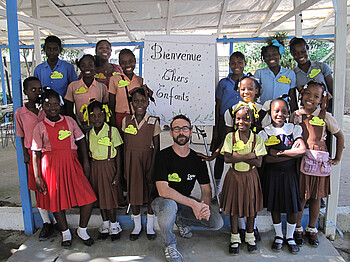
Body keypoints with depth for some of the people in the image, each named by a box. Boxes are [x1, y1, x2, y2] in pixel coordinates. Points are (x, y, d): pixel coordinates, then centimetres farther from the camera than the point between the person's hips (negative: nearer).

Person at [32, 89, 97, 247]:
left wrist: (86, 163, 6)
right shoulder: (40, 127, 1)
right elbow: (36, 153, 1)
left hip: (71, 164, 2)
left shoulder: (69, 121, 7)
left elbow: (81, 140, 12)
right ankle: (65, 233, 32)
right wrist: (37, 177, -3)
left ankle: (82, 230, 19)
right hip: (51, 166, -1)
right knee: (57, 200, 9)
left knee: (88, 198, -5)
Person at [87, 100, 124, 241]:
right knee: (99, 197, 12)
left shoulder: (112, 130, -10)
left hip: (108, 166, -4)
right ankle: (105, 225, 29)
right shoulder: (88, 132, 3)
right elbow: (88, 152, 10)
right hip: (94, 167, 4)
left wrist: (118, 172, -11)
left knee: (110, 197, 2)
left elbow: (118, 153, -8)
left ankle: (114, 225, 21)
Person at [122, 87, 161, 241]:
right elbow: (125, 146, 6)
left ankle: (150, 227, 24)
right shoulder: (126, 121, 2)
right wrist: (125, 167, 3)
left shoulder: (154, 121, -4)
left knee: (150, 191, 5)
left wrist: (152, 167, -9)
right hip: (131, 159, 2)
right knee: (133, 190, 9)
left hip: (148, 158, -2)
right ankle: (137, 226, 28)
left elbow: (156, 146, -3)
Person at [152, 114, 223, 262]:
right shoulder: (164, 156, -15)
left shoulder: (197, 159, -1)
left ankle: (182, 221, 16)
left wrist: (205, 206, -21)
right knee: (169, 205, -40)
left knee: (217, 222, -13)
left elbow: (206, 189, 2)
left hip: (186, 202, 4)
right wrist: (193, 203, -30)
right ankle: (169, 245, -7)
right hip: (164, 201, -4)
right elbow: (163, 190, -25)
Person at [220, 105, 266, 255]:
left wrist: (238, 156, -20)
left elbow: (258, 162, -12)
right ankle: (235, 238, 26)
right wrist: (249, 155, -19)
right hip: (234, 176, 0)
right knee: (233, 207, 8)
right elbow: (227, 158, -16)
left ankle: (250, 237, 32)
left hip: (250, 177, 1)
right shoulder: (230, 137, -6)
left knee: (251, 206, 11)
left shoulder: (257, 139, -5)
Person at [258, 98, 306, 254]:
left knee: (292, 208, 6)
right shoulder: (265, 133, -2)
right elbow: (265, 158, -13)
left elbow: (303, 150, -12)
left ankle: (290, 237, 28)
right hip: (272, 174, 0)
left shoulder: (294, 129, 3)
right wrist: (292, 153, -16)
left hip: (290, 173, 1)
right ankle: (278, 236, 29)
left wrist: (280, 152, -16)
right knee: (274, 206, 9)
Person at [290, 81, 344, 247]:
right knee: (299, 196, 4)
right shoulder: (295, 115, 2)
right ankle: (297, 229, 22)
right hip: (299, 160, 0)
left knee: (316, 196, 11)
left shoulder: (325, 116, 0)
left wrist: (337, 158, 8)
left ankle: (312, 229, 28)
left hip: (319, 162, 1)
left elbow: (339, 136, 10)